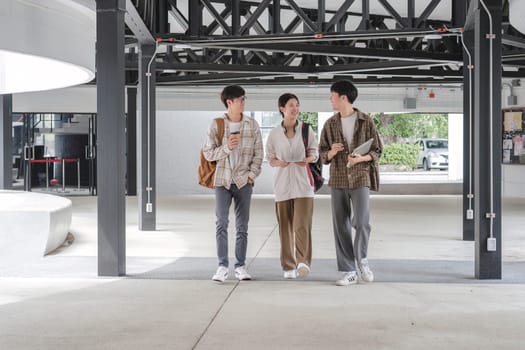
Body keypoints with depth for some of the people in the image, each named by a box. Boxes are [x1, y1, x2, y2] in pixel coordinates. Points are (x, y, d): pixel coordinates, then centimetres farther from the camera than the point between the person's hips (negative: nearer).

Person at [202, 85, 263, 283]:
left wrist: (252, 175, -4)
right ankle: (222, 267, -1)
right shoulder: (216, 125, -1)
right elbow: (208, 153, -1)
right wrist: (226, 147, -16)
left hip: (243, 181, 1)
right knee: (221, 223, -5)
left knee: (242, 225, 5)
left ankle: (241, 266, 12)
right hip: (222, 180, -1)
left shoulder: (252, 125, 3)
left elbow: (258, 153, 5)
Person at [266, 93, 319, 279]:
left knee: (302, 225, -14)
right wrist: (279, 163, -13)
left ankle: (303, 262, -15)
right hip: (283, 183, 1)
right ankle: (288, 266, 13)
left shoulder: (306, 129, 3)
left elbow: (314, 153, 8)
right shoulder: (274, 133, 3)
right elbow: (270, 158, 9)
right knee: (285, 226, 5)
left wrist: (307, 159, -14)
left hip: (303, 182, -1)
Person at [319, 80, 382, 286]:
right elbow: (322, 155, 11)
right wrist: (332, 152, -11)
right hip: (338, 179, 3)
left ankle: (362, 259, 13)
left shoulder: (365, 121, 0)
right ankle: (348, 271, 10)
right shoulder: (330, 124, 9)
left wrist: (361, 158, -16)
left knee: (362, 222, -14)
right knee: (341, 226, 1)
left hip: (360, 178, -3)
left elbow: (377, 151, 3)